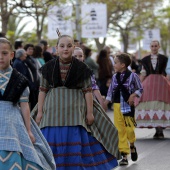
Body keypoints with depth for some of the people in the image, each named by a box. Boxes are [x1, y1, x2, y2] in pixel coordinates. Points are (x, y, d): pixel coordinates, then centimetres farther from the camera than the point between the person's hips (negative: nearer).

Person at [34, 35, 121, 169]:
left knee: (76, 144, -2)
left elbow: (88, 91, 0)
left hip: (75, 110, -1)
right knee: (52, 143, 0)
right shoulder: (49, 67, 3)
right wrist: (40, 111, 2)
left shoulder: (81, 68, -1)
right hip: (53, 110, 2)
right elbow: (43, 90, 6)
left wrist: (90, 112, -4)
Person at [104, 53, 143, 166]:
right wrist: (104, 105, 6)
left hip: (128, 106, -4)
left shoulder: (132, 76, -5)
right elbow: (110, 92, 11)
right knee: (120, 131, 2)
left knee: (129, 129, -6)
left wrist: (133, 95, -15)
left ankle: (132, 146, 27)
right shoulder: (115, 77, 6)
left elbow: (140, 89, 2)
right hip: (117, 106, 4)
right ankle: (124, 155, 8)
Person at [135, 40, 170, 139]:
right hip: (149, 83, 2)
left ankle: (160, 130, -6)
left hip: (161, 83, -2)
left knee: (161, 105, -9)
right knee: (151, 105, -2)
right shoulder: (145, 60, 12)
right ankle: (157, 130, 6)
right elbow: (143, 74, 10)